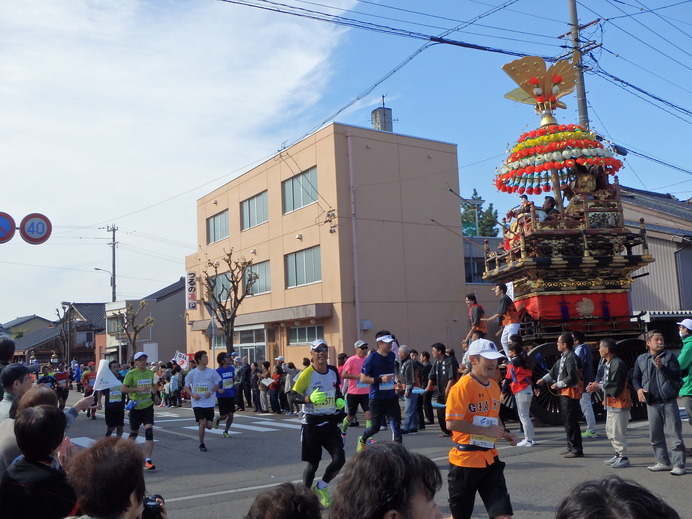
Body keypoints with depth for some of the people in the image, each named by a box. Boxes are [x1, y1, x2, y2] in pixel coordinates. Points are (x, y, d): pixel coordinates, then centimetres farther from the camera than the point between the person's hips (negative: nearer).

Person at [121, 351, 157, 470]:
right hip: (136, 407, -2)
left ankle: (147, 460, -11)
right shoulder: (131, 373, -9)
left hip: (148, 406, 2)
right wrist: (138, 389, -23)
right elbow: (123, 389, -14)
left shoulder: (150, 372, 6)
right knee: (134, 433, 14)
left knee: (149, 432, -13)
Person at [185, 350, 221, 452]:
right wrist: (193, 395, -11)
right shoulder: (192, 373, -4)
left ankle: (201, 426, 35)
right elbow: (187, 386, 6)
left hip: (209, 402, 2)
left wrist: (211, 392, -11)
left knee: (209, 425, -2)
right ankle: (201, 444, 9)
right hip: (197, 402, -2)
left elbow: (217, 385, 7)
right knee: (202, 423, -11)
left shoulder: (212, 372, -2)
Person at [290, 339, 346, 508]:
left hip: (331, 423, 5)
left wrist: (340, 400, 1)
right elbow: (293, 395, -12)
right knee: (312, 463, 3)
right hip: (312, 424, -4)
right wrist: (310, 398, -29)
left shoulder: (333, 371, 4)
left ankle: (320, 487, 20)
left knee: (339, 459, -5)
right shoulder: (307, 373, -13)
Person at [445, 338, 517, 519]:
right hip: (465, 459, -6)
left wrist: (504, 433, 7)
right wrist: (487, 431, -22)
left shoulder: (494, 386, 10)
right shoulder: (462, 387, -16)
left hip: (489, 458, 7)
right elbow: (452, 423, -23)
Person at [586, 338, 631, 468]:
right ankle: (618, 454, 27)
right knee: (609, 431, 17)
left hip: (619, 402, -10)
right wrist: (598, 383, -1)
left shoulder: (618, 364, -20)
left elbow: (615, 385, -24)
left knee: (618, 432, -3)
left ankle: (623, 457, 7)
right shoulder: (608, 364, 12)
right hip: (611, 402, 10)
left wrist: (598, 386, -16)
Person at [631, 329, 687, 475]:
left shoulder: (669, 357, -1)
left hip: (669, 402, -4)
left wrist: (662, 367, -24)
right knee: (655, 435, 10)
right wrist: (639, 389, -6)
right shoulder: (641, 359, 8)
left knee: (674, 433, -3)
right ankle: (663, 462, 22)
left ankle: (678, 464, 2)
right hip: (652, 403, 4)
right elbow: (635, 378, 13)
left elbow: (676, 376, -11)